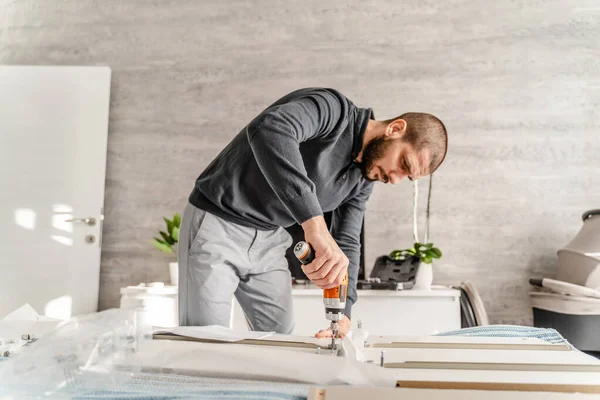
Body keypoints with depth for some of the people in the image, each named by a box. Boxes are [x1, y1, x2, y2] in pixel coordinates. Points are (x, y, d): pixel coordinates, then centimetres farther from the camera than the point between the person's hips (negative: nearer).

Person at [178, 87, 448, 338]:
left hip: (269, 240, 7)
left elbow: (346, 243, 4)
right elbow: (269, 129, -43)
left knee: (281, 337, 10)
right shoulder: (333, 109, -22)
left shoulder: (362, 181, 2)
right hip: (217, 225, -7)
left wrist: (342, 315, -11)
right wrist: (315, 224, -51)